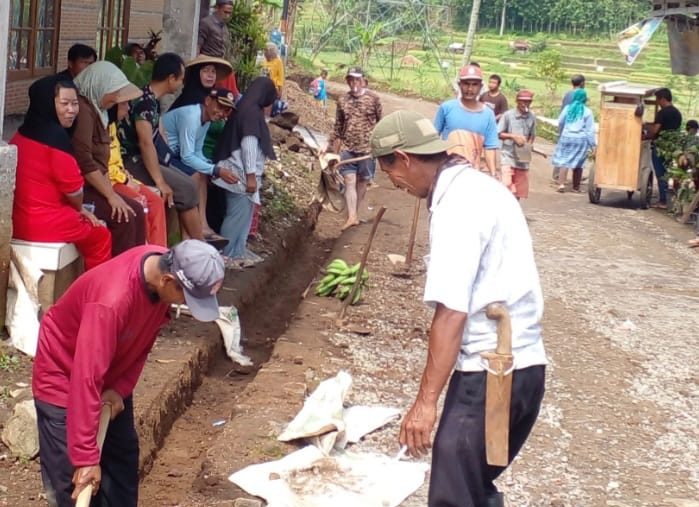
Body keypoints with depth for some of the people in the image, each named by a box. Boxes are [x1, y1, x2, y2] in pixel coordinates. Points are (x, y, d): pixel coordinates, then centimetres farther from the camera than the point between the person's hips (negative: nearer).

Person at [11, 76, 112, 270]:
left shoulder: (22, 133, 10)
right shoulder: (55, 135, -18)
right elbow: (73, 188, -15)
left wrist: (77, 210, 14)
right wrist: (79, 209, 7)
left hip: (17, 221, 9)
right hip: (46, 224, -9)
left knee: (89, 228, 30)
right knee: (101, 237, 17)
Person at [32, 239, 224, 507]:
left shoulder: (165, 267, -18)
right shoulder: (112, 300, -41)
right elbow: (87, 378, -38)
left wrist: (121, 387, -12)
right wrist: (86, 457, -36)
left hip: (112, 373, 8)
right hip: (63, 375, -8)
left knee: (123, 458, 15)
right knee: (72, 479, -6)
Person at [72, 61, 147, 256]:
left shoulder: (94, 108, 14)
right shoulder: (82, 109, -18)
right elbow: (83, 161, -23)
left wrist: (111, 192, 4)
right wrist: (111, 195, -17)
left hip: (90, 184, 10)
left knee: (136, 210, 1)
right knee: (123, 217, -18)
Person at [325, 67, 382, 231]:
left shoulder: (373, 98, -4)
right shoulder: (342, 100, 4)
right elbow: (338, 127, 10)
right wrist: (332, 148, 8)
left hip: (367, 148, -1)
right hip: (348, 148, 2)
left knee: (362, 181, 8)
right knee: (349, 180, -6)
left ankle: (355, 213, 21)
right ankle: (352, 216, -10)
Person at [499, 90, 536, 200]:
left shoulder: (532, 117, 2)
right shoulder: (508, 115, -9)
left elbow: (532, 136, 13)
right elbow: (498, 134, -6)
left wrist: (528, 146, -6)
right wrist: (513, 136, -19)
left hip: (523, 158, 4)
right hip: (509, 155, -4)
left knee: (520, 189, 9)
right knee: (507, 185, -17)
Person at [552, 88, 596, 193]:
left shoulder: (567, 108, 3)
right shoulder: (587, 112, -3)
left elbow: (560, 123, 12)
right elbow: (590, 130, -3)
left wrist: (560, 135, 30)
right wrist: (593, 144, 2)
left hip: (567, 137, 1)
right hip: (581, 139, -1)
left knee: (564, 161, 1)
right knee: (578, 164, 8)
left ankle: (561, 184, -14)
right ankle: (576, 187, 13)